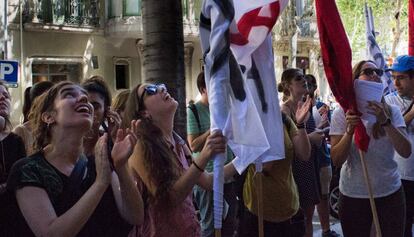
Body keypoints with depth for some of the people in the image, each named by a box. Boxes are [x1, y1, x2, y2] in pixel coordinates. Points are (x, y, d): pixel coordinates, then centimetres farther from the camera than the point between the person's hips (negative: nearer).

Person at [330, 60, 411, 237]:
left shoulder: (391, 111, -1)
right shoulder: (341, 114, -5)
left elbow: (406, 152, -12)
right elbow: (336, 161, -10)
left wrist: (385, 122, -25)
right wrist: (350, 130, -25)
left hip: (390, 192, 1)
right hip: (353, 195, -1)